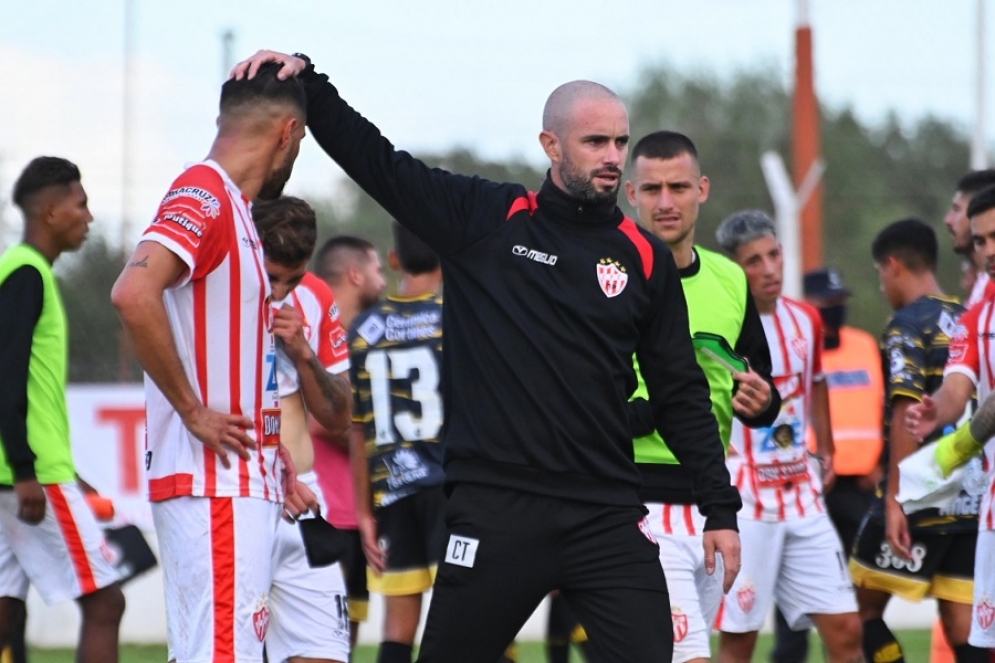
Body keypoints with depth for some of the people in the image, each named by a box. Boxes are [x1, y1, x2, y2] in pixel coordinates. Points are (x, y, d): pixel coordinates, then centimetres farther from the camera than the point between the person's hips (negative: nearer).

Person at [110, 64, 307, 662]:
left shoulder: (231, 204, 18)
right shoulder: (205, 197, -12)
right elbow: (134, 294, -29)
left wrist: (272, 458, 19)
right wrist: (193, 412, -21)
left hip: (242, 483, 10)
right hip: (214, 484, -10)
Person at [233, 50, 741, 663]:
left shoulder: (645, 259, 8)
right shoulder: (484, 221, 3)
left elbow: (682, 394, 12)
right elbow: (372, 156, 5)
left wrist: (720, 508, 8)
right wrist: (304, 79, -7)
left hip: (607, 516, 1)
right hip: (495, 512, -1)